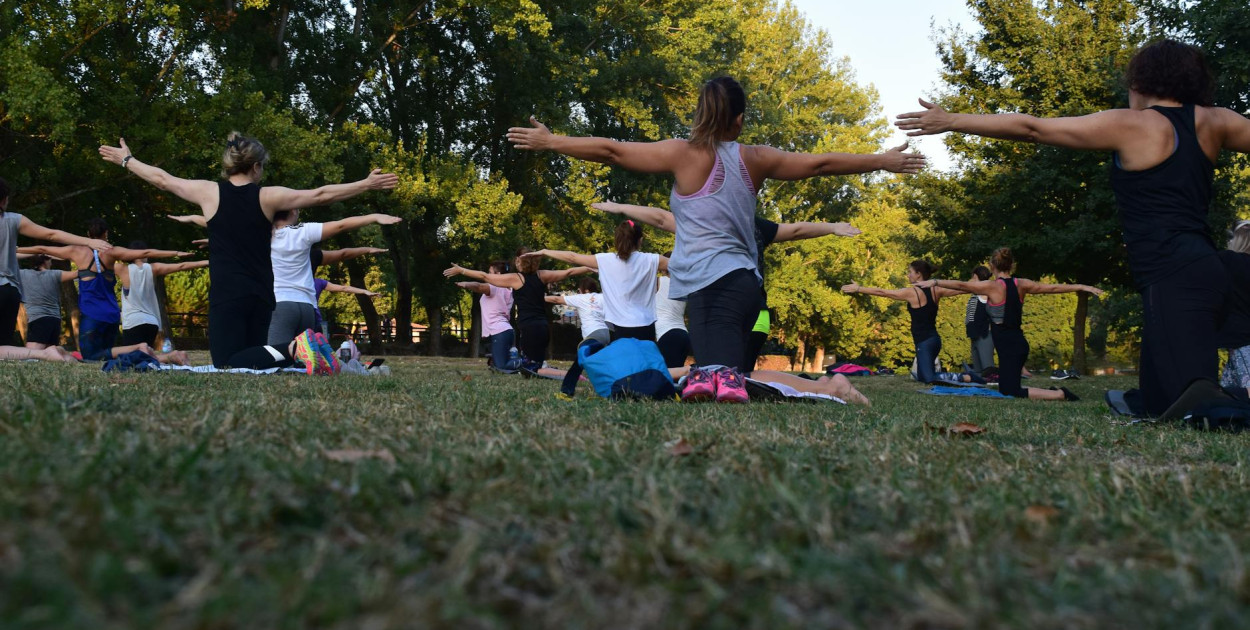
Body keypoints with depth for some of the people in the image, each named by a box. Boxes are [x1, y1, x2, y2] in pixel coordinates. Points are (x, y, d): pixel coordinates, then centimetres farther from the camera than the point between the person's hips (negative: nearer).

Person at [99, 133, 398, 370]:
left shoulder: (209, 192, -2)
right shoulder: (268, 197, 0)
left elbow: (162, 179, 12)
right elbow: (321, 195, 1)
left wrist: (125, 160, 29)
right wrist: (367, 184, 8)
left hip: (226, 295, -3)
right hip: (261, 295, 3)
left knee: (228, 365, -7)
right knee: (252, 358, 16)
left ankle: (291, 349, -31)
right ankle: (296, 350, -14)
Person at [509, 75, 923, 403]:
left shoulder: (684, 154, 0)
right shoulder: (755, 159, 11)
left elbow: (612, 151, 0)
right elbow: (821, 164, 19)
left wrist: (550, 142, 10)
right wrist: (882, 161, 31)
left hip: (710, 283, -4)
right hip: (742, 280, 4)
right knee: (726, 371, 8)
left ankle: (717, 378, -46)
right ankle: (728, 378, -23)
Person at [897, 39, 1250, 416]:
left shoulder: (1129, 126, -1)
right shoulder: (1214, 122, 14)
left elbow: (1032, 128, 0)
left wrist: (951, 122, 5)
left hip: (1173, 278, -8)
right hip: (1203, 270, 8)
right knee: (1155, 406, 13)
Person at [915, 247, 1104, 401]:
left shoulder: (993, 287, -12)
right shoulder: (1021, 284, 6)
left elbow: (961, 285, -10)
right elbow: (1053, 288, 13)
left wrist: (935, 282, -2)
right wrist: (1083, 287, 23)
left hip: (1008, 347, -8)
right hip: (1018, 343, 8)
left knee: (1011, 393, -7)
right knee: (1006, 390, 18)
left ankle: (1060, 395, -13)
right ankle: (1052, 392, 10)